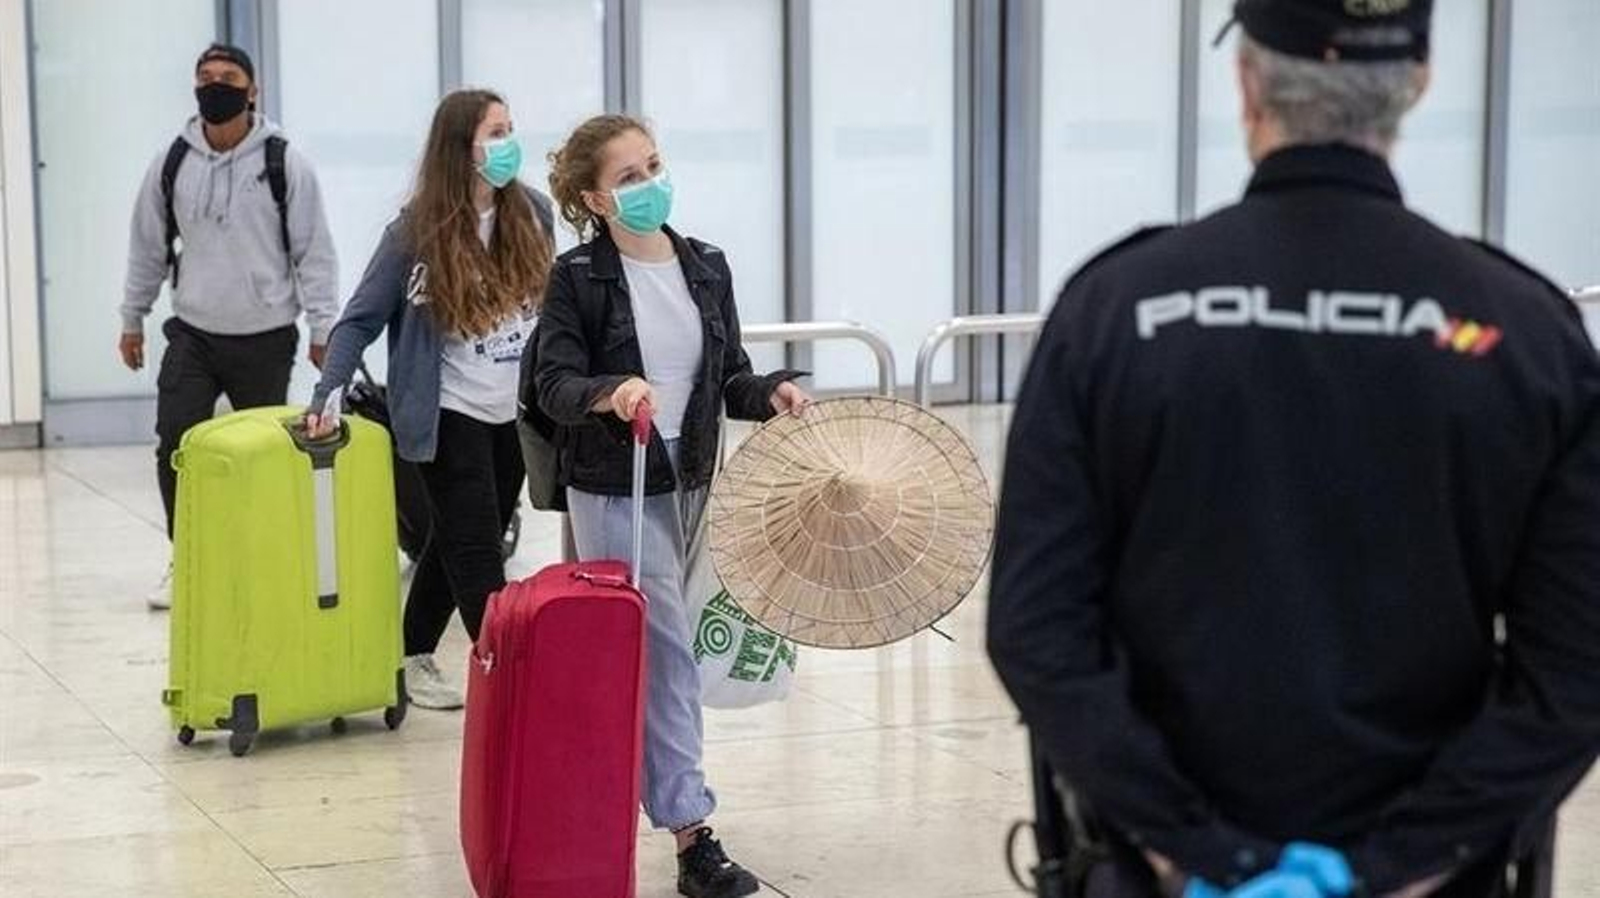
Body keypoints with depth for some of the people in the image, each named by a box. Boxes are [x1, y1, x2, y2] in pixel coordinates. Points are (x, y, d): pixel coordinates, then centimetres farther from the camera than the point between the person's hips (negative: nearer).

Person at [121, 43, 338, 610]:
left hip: (265, 339, -2)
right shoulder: (172, 164, 2)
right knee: (175, 446, -6)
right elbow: (148, 247, 12)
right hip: (191, 334, 2)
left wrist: (322, 329, -7)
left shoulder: (284, 164, -7)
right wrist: (132, 319, 14)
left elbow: (314, 252, -4)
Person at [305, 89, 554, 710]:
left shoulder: (532, 211, 0)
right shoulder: (419, 231, -12)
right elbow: (361, 319, -10)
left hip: (515, 413, 5)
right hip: (451, 414, -5)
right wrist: (330, 391, -23)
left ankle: (414, 656, 29)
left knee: (455, 543, 16)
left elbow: (550, 304, 12)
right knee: (476, 551, -5)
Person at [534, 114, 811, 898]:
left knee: (638, 653, 15)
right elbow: (554, 385, -13)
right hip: (614, 491, -5)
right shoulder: (577, 278, -8)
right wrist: (612, 390, -32)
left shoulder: (706, 267, 7)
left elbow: (728, 378, 10)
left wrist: (770, 392, -11)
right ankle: (691, 834, -7)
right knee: (665, 652, -8)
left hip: (689, 484, 5)